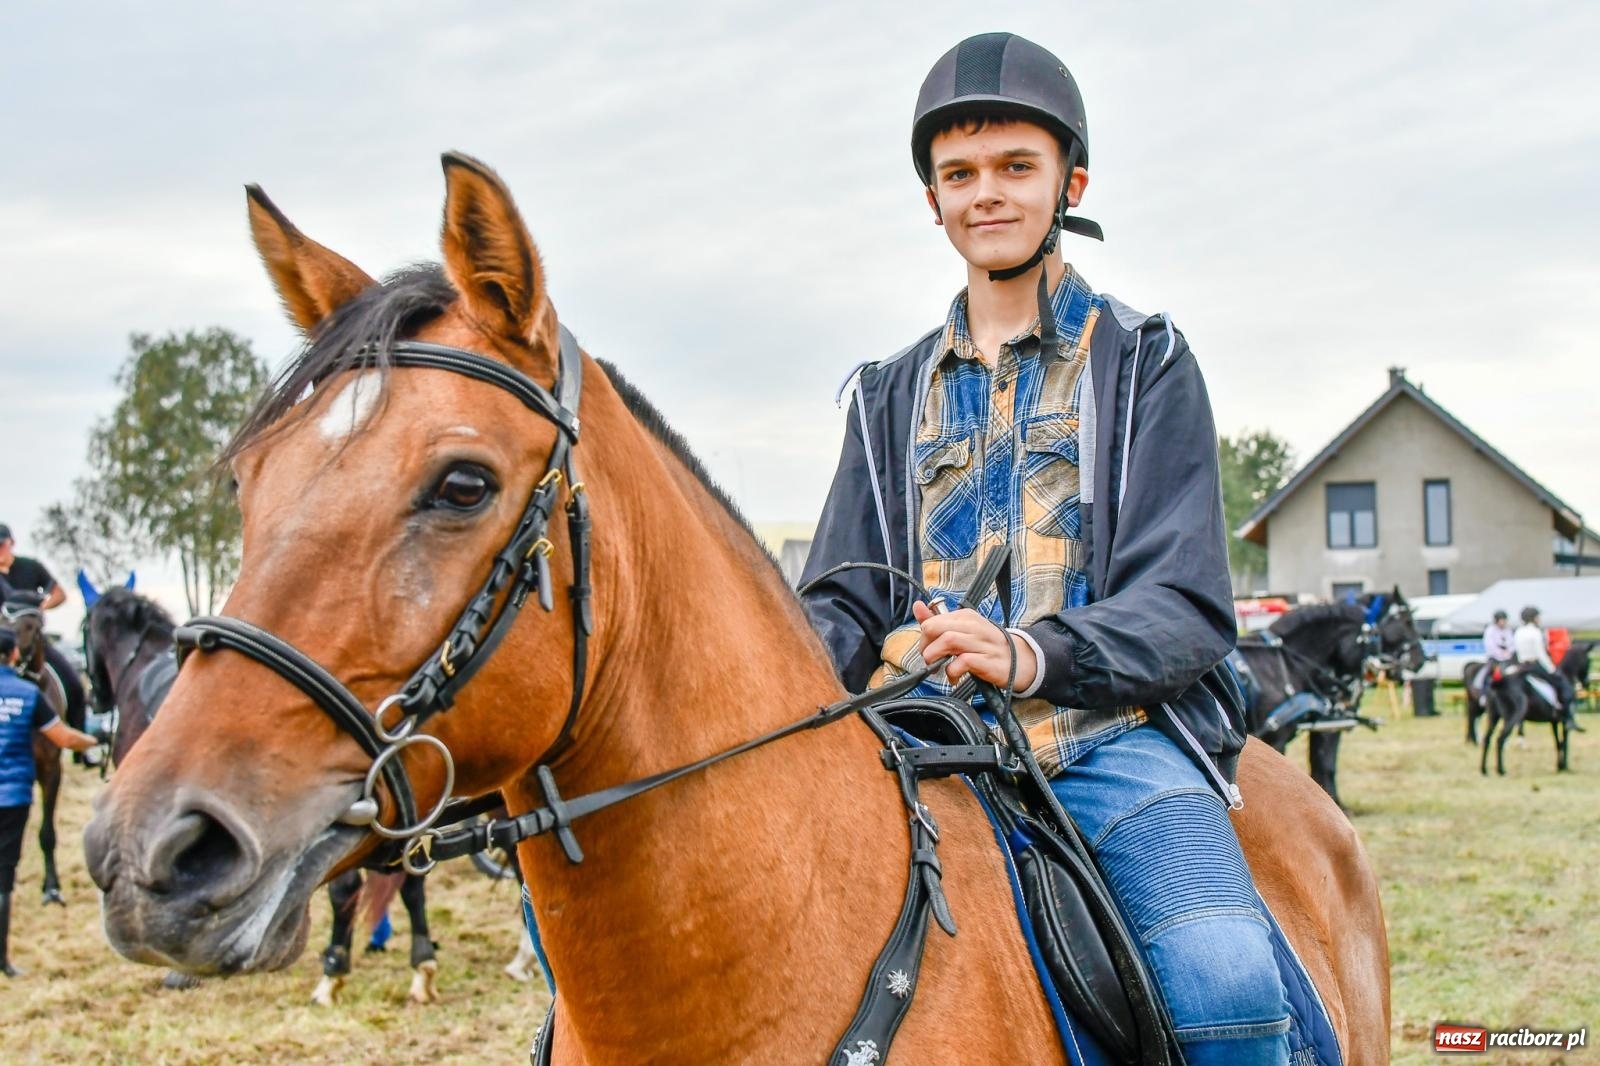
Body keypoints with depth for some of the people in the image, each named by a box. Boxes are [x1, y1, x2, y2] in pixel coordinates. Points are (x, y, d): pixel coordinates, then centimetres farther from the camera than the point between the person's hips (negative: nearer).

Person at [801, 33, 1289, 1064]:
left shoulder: (1144, 360, 9)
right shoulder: (896, 393, 21)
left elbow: (1186, 606, -1)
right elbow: (846, 605, 19)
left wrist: (1034, 654, -22)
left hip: (1113, 736, -3)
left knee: (1224, 980, -31)